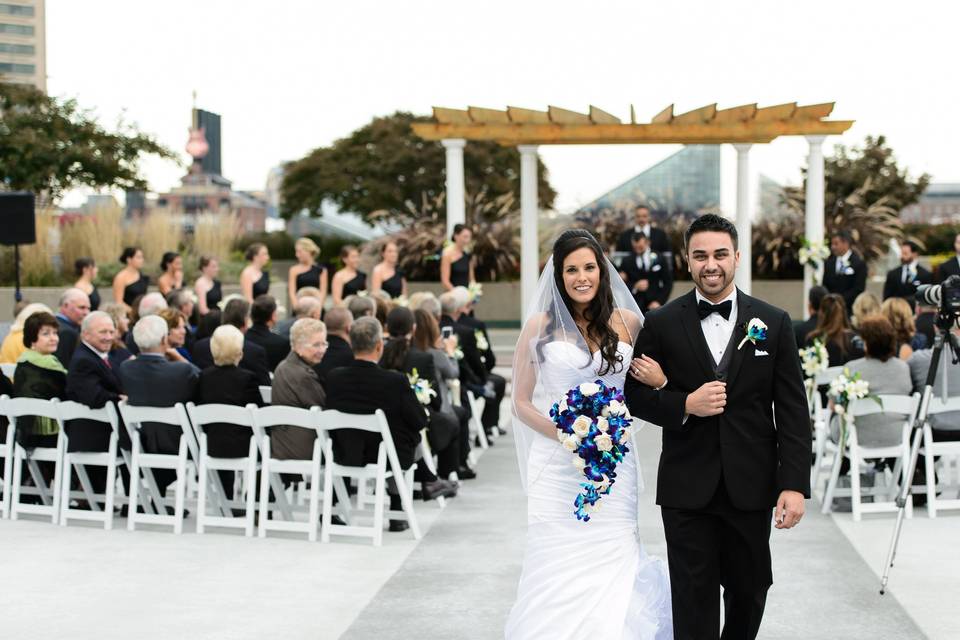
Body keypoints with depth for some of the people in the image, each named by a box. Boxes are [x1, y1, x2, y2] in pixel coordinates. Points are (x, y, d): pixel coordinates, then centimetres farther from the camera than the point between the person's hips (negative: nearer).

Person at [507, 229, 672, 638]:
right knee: (556, 579, -3)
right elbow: (521, 403, 5)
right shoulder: (541, 326, 2)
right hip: (557, 469, -1)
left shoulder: (628, 321, 7)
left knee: (610, 569, -5)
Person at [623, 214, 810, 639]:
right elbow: (635, 396, 3)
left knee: (749, 593, 12)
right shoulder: (662, 325, 0)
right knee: (694, 603, 2)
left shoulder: (774, 323, 2)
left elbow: (792, 411, 1)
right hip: (687, 489, -1)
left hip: (751, 488, 1)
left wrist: (795, 485, -6)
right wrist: (685, 405, -15)